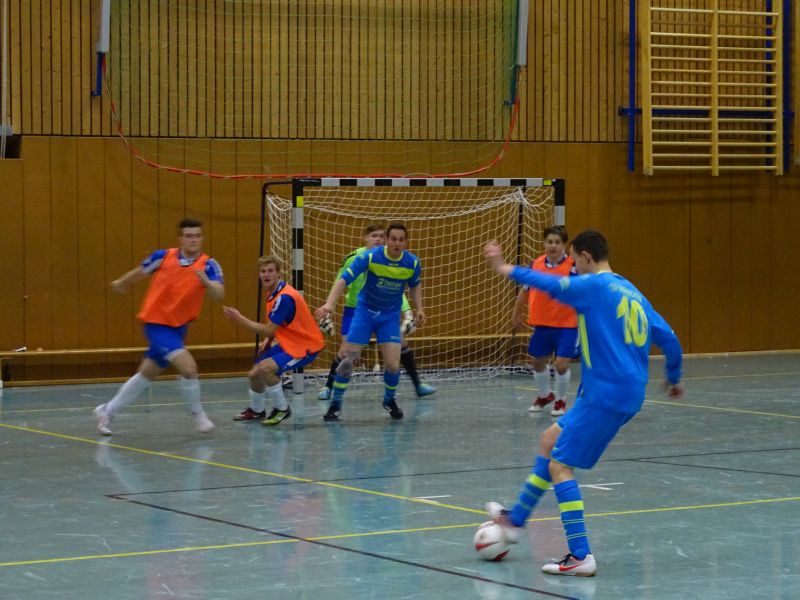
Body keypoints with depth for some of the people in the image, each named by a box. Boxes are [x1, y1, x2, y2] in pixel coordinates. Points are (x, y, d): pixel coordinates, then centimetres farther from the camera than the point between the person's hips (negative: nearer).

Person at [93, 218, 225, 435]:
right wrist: (121, 283, 26)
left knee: (147, 374, 16)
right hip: (156, 323, -4)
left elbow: (219, 294, -27)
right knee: (188, 367, -21)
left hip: (178, 327, 4)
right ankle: (198, 415, 0)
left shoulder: (208, 265, -11)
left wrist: (206, 281, -47)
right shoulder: (163, 257, -10)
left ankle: (107, 411, 35)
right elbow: (139, 272, 9)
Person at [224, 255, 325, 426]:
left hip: (306, 346, -10)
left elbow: (268, 330, -25)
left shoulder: (284, 297, -26)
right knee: (254, 373, 10)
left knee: (265, 368, -27)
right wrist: (268, 340, 3)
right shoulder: (273, 292, 5)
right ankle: (256, 410, 38)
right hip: (288, 343, 10)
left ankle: (282, 409, -6)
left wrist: (239, 318, -21)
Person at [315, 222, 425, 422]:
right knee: (347, 359, -6)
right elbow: (344, 279, -26)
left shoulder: (412, 263, -12)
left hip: (390, 316, 2)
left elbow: (415, 285, 11)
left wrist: (419, 308, 0)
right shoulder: (370, 257, -22)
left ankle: (389, 400, 21)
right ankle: (335, 404, 13)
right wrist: (329, 304, -39)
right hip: (365, 311, -1)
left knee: (392, 364, -9)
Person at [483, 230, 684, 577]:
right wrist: (674, 379, 29)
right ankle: (515, 521, 30)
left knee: (560, 466, -5)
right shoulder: (631, 292, 14)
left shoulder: (594, 286, -10)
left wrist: (505, 269, -11)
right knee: (550, 441, 21)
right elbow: (667, 338, 15)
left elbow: (550, 284, -20)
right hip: (629, 393, 9)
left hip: (606, 395, -9)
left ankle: (581, 557, -12)